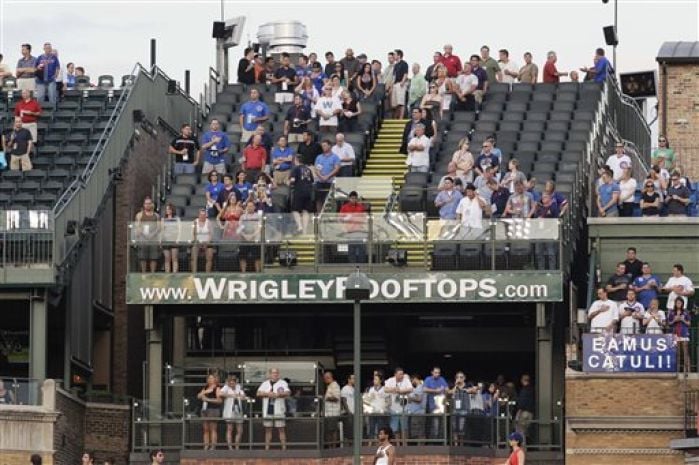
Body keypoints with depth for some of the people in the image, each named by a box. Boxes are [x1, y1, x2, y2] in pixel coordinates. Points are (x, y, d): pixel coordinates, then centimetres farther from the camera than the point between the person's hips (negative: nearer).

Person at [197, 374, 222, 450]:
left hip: (213, 409, -7)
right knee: (206, 429, 3)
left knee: (213, 428, -9)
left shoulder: (217, 388, 0)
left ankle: (213, 446, -11)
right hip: (205, 409, 7)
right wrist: (205, 392, -7)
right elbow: (199, 396, 11)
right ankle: (206, 446, 3)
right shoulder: (205, 388, 21)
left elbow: (219, 400, -9)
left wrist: (208, 399, -11)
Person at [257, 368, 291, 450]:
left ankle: (284, 447, -5)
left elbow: (287, 393, -10)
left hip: (278, 411, -3)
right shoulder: (265, 384, 15)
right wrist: (267, 394, -12)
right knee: (268, 430, 7)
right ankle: (267, 448, 11)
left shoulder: (283, 383, 5)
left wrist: (277, 394, -24)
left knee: (281, 429, -5)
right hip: (267, 410, 3)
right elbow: (259, 393, 4)